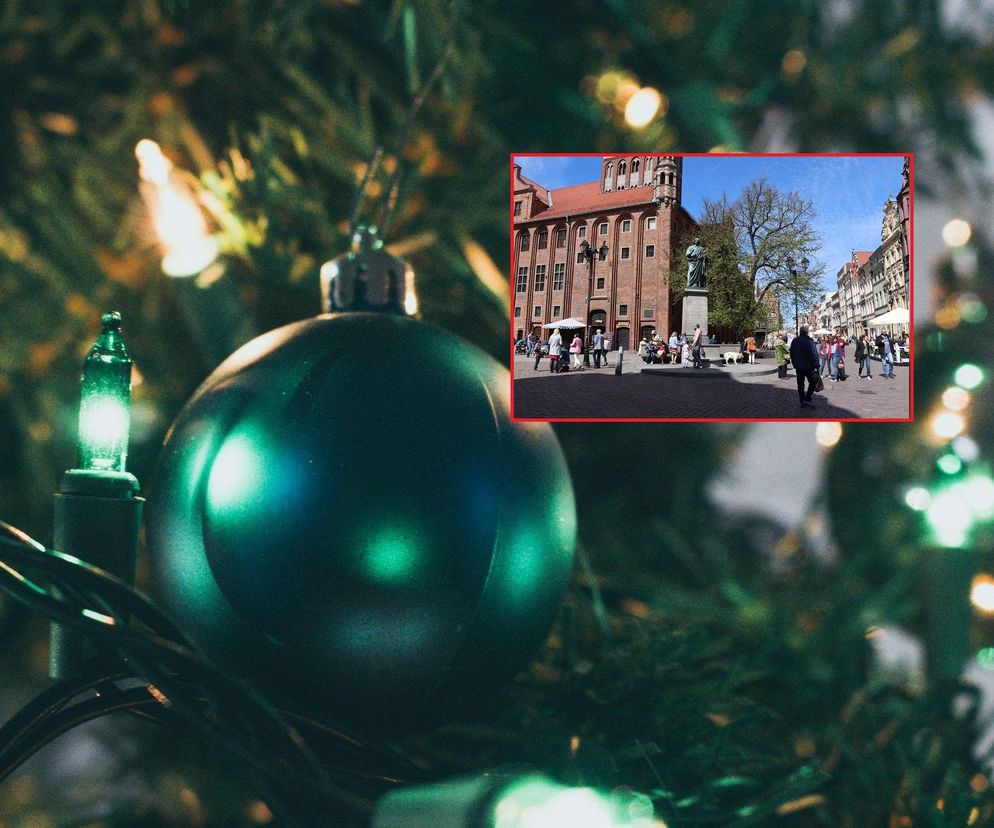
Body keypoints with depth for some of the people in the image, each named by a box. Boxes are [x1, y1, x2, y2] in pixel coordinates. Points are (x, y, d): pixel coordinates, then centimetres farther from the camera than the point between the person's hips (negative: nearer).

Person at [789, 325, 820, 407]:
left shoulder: (794, 341, 5)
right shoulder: (809, 341, -18)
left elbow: (792, 354, 14)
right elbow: (813, 354, -19)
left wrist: (794, 364, 23)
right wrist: (816, 365, -13)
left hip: (798, 366, 6)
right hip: (808, 366, -6)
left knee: (800, 384, 12)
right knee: (812, 382, 5)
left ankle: (802, 400, 15)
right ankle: (807, 399, -6)